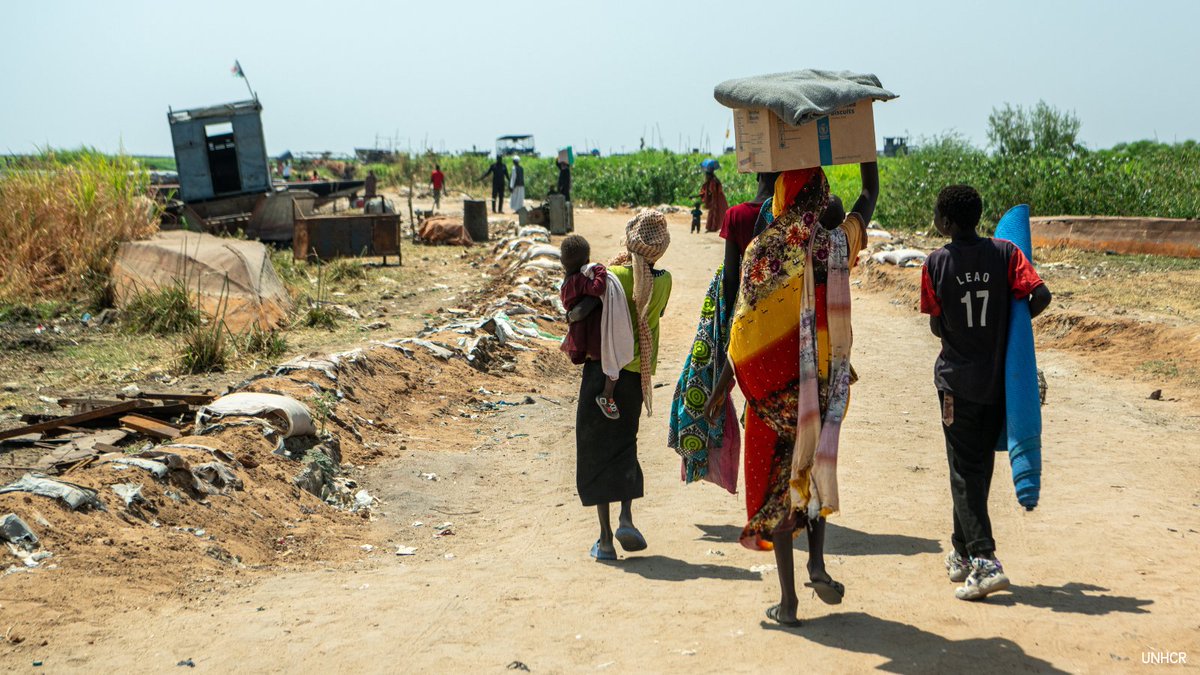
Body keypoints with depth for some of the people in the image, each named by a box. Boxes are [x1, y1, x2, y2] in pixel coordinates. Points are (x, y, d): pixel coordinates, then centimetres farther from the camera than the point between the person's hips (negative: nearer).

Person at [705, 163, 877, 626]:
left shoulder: (764, 248, -8)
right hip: (825, 379, 2)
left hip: (773, 381, -2)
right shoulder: (838, 242, -4)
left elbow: (744, 328, -9)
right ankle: (817, 564, 7)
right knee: (815, 468, 24)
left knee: (776, 482, 7)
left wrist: (721, 389, -1)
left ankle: (787, 600, 9)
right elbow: (870, 195, 17)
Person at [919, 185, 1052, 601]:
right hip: (999, 379, 3)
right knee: (980, 466, 15)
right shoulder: (1005, 253, -2)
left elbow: (936, 328, -4)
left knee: (965, 473, 0)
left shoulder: (936, 264, -8)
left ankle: (985, 562, -14)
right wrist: (1011, 322, 7)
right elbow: (1041, 295, -12)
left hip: (958, 382, -3)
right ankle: (963, 555, 26)